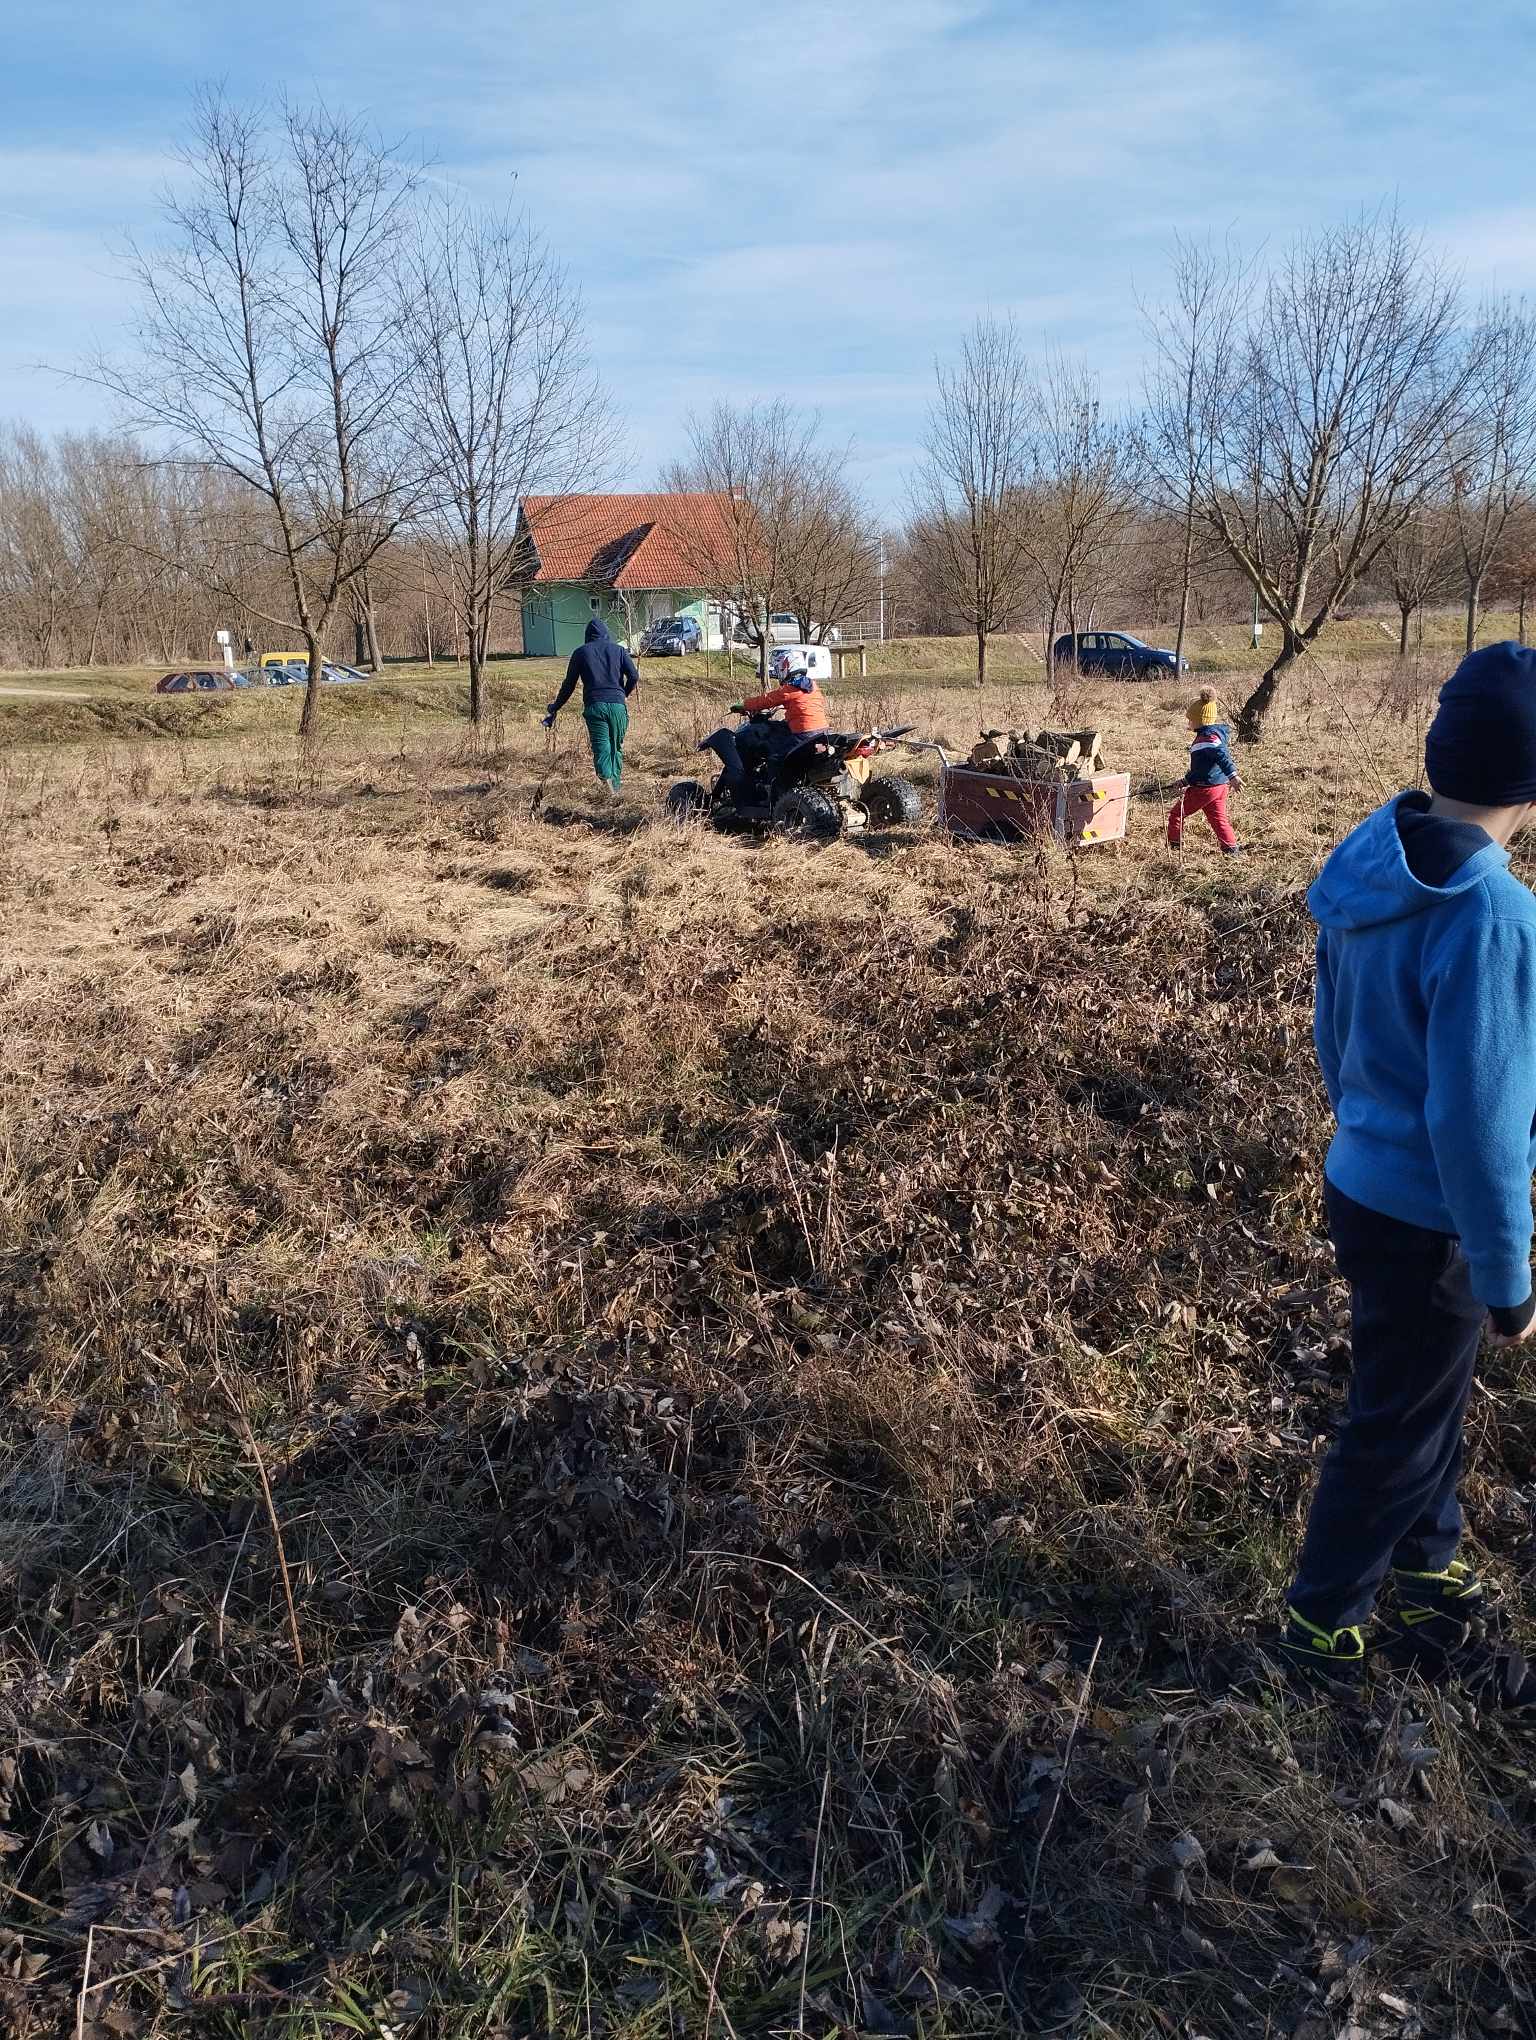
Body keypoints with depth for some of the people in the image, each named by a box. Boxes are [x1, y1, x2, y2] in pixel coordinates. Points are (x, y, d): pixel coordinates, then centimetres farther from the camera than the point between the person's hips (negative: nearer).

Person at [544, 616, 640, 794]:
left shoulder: (581, 652, 11)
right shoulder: (618, 650, 13)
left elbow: (568, 685, 10)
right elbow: (634, 676, 2)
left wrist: (555, 709, 20)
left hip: (594, 705, -1)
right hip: (618, 705, 1)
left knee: (601, 747, -8)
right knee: (616, 748, 13)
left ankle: (606, 780, -34)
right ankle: (616, 789, 15)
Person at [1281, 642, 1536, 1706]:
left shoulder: (1371, 866, -4)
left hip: (1362, 1185, 8)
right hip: (1429, 1220, -8)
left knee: (1427, 1397, 26)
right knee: (1396, 1430, 13)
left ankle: (1427, 1574, 47)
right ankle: (1324, 1625, 33)